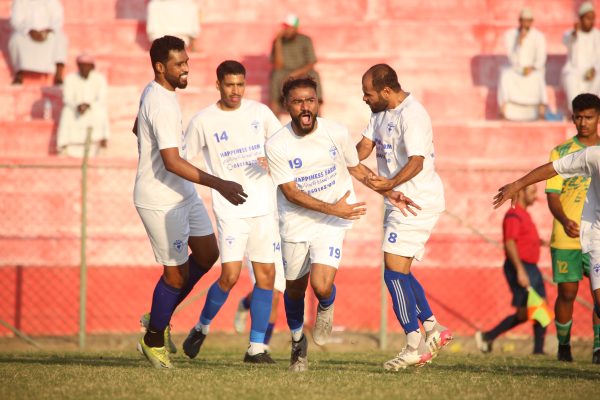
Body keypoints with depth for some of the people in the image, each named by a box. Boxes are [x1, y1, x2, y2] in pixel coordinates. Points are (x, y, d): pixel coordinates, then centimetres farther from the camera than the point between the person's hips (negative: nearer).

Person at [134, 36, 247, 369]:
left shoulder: (157, 93, 7)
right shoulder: (161, 105, -25)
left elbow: (137, 128, 27)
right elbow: (172, 162, -32)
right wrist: (220, 185, -34)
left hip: (183, 193, 10)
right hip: (160, 201, -10)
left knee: (207, 254, 12)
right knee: (177, 273, 0)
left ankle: (160, 317, 25)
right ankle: (153, 339, 19)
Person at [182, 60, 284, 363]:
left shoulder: (259, 112, 6)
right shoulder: (203, 122, -2)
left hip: (264, 205, 3)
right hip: (230, 209, -3)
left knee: (266, 274, 0)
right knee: (230, 275, -13)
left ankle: (257, 347, 7)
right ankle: (202, 327, 13)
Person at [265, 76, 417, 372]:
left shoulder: (337, 133, -9)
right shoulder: (276, 146, -15)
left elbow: (356, 168, 9)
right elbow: (291, 193, -15)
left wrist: (390, 194, 3)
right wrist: (332, 208, -22)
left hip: (331, 224, -1)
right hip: (295, 223, 1)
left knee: (321, 286, -20)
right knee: (295, 289, 14)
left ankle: (326, 308, 19)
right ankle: (297, 340, 44)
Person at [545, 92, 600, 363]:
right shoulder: (561, 152, 2)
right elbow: (552, 194, -3)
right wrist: (565, 221, -22)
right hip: (566, 238, 0)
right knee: (567, 292, 3)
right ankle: (563, 346, 19)